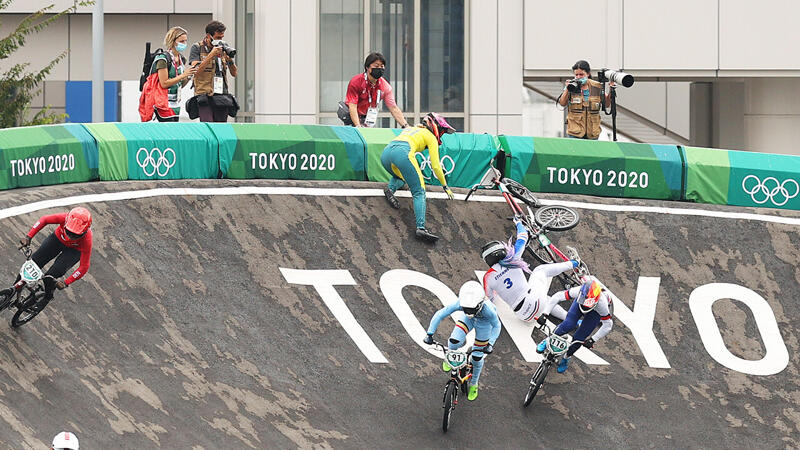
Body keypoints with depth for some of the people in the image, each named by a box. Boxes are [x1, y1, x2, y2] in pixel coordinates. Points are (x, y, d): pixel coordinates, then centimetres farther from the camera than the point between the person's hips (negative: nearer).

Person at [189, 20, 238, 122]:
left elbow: (234, 73, 12)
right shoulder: (197, 48, 1)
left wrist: (230, 60, -8)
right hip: (205, 97, -5)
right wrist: (211, 55, -17)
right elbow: (196, 71, -11)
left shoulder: (223, 48, 12)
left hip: (222, 97, 5)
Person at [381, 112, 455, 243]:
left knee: (400, 177, 35)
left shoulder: (410, 129, 39)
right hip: (402, 153, -6)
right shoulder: (430, 137, 21)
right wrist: (445, 186, 30)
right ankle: (421, 228, -20)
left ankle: (390, 188, 3)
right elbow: (435, 166, 18)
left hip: (385, 154, 6)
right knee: (419, 192, -3)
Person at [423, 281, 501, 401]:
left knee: (477, 358, 7)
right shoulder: (459, 304, -40)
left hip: (484, 322, -1)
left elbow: (497, 326, -24)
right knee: (454, 343, -21)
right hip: (467, 319, 1)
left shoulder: (487, 309, -44)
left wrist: (490, 344, -35)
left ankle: (473, 384, 37)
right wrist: (430, 334, -30)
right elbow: (439, 315, -28)